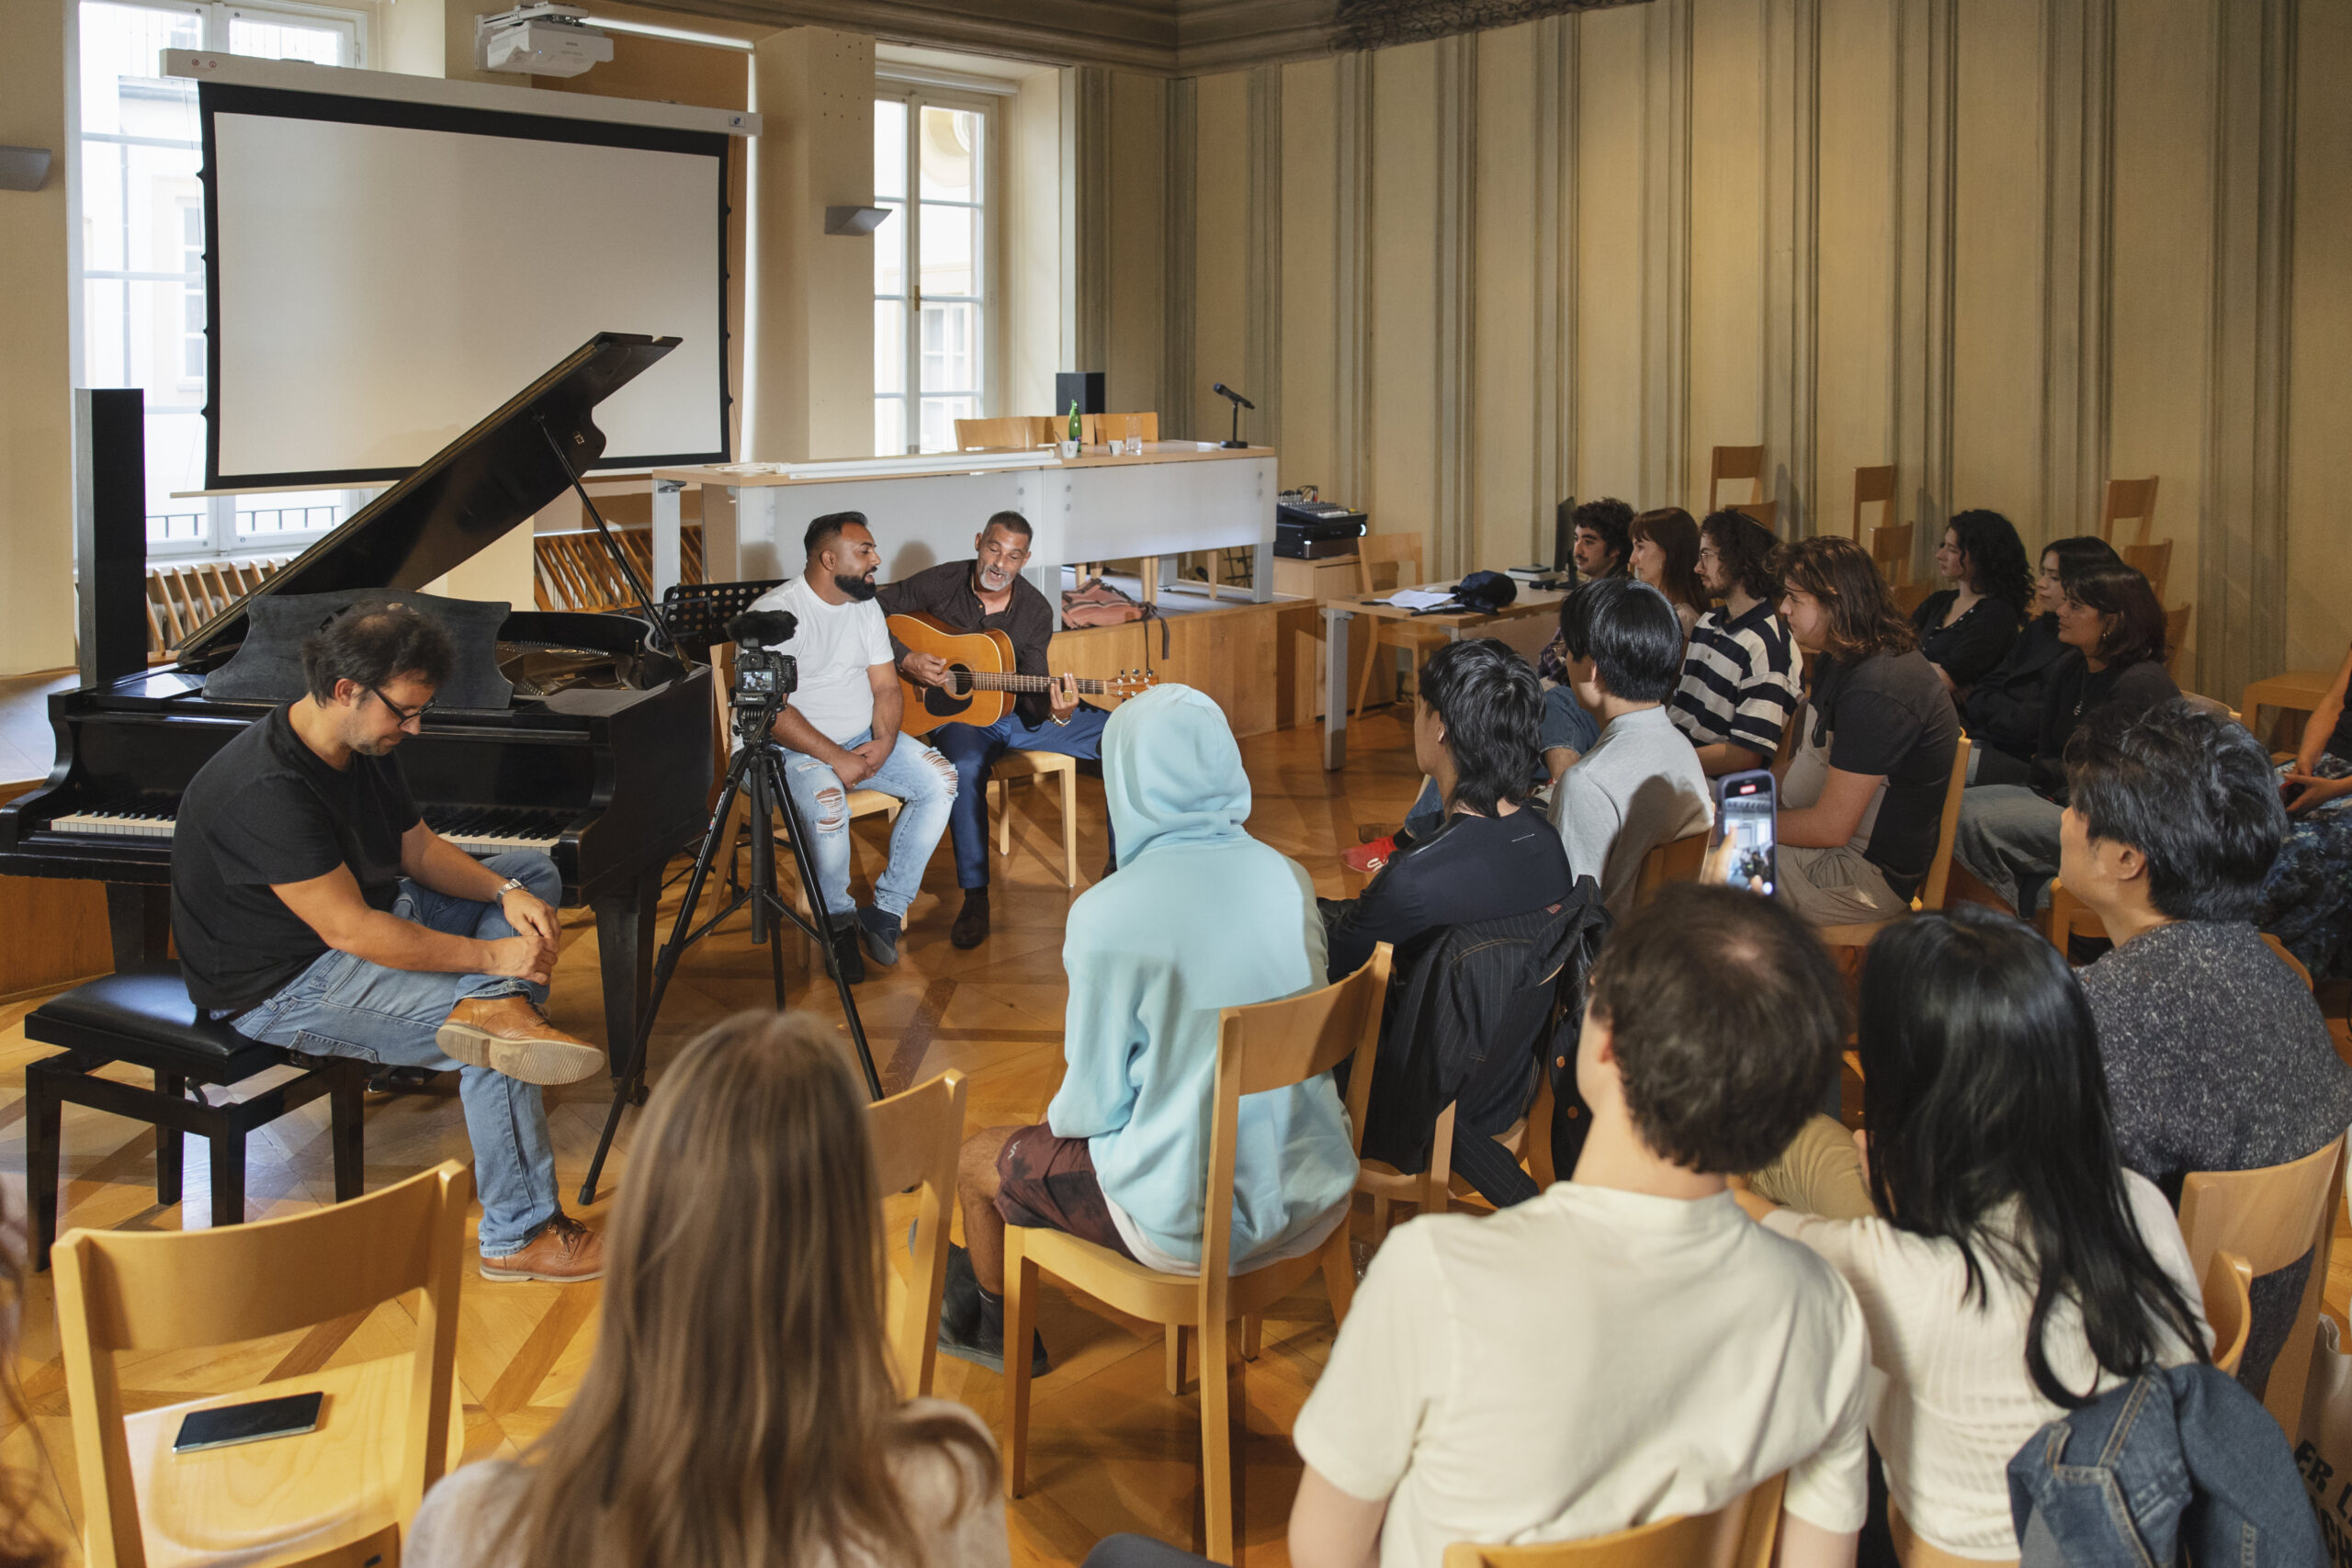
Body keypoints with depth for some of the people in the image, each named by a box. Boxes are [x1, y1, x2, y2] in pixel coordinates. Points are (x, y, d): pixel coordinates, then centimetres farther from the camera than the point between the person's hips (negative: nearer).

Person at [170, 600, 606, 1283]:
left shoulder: (363, 746, 0)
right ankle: (519, 1238, -11)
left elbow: (418, 848, 11)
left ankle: (496, 1007, -20)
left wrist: (505, 893, -9)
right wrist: (492, 955, -27)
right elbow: (351, 931, -32)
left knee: (533, 872, 8)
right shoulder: (265, 789, -30)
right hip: (283, 986, -10)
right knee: (494, 1052, -22)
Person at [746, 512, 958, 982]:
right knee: (828, 805, -36)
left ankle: (887, 910, -8)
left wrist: (884, 741, -11)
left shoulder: (865, 605, 8)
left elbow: (886, 685, 9)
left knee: (940, 781, -14)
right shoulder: (775, 612, -15)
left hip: (865, 739, 7)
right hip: (795, 747, -7)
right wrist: (835, 758, -24)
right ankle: (838, 921, -10)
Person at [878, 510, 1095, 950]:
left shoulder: (1035, 611, -3)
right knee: (964, 768, -41)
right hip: (958, 714, -3)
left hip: (1016, 714, 4)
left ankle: (1122, 863, 0)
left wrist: (1055, 712, -31)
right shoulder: (940, 583, -9)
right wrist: (906, 660, -20)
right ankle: (975, 897, -28)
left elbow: (1032, 697, -7)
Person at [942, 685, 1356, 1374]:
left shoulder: (1107, 915, -20)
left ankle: (997, 1330, 48)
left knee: (978, 1159, 19)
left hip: (1194, 1226, -6)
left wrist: (1061, 1118, 12)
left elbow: (1093, 1105, -12)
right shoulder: (1289, 878, -3)